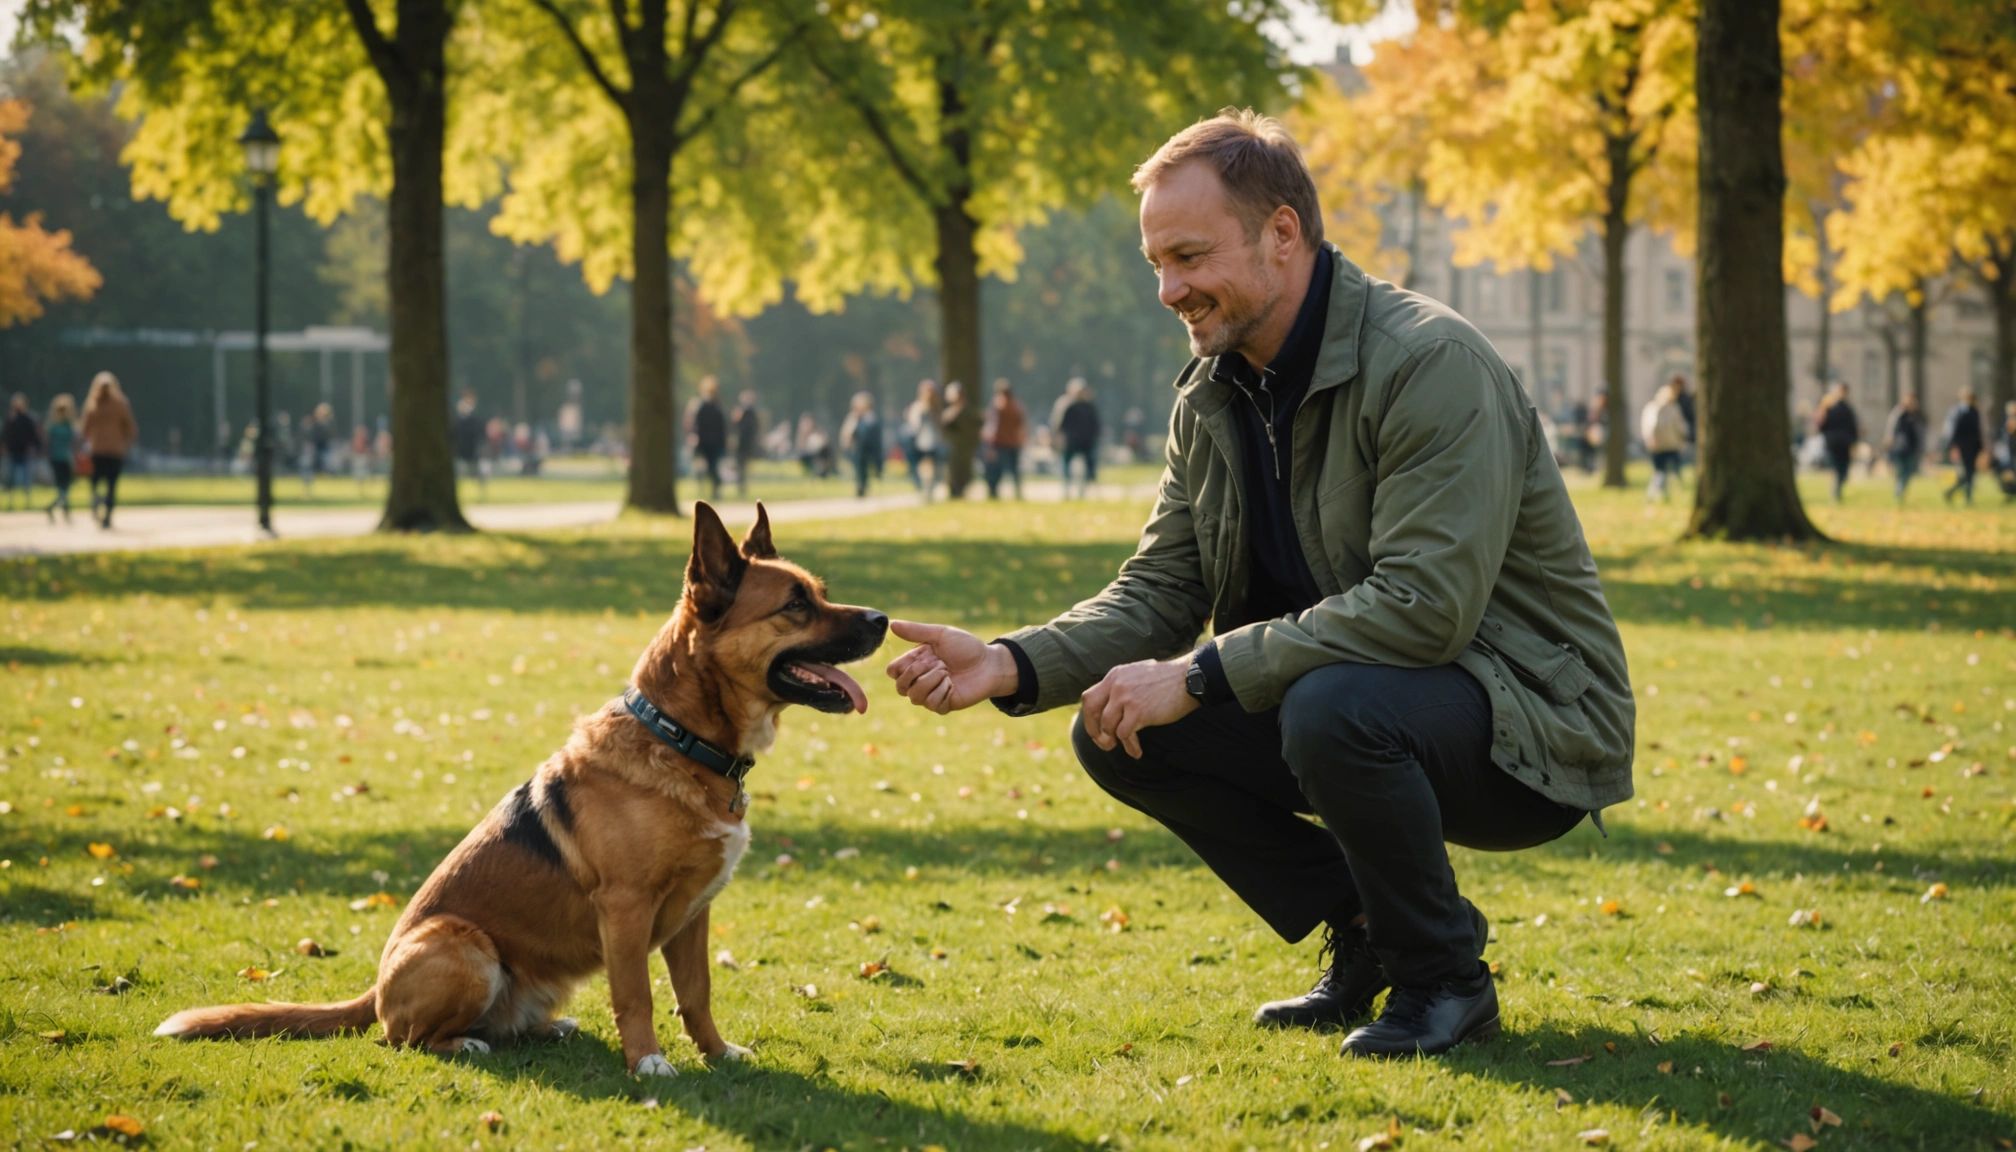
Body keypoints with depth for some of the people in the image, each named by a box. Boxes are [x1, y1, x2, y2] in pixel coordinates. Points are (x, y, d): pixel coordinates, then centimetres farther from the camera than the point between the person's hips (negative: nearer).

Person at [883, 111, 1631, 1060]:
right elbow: (1160, 589, 4)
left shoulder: (1430, 363, -23)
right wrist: (1012, 666, -15)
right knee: (1116, 731, -7)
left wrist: (1199, 676, -29)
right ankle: (1365, 944, 6)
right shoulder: (1214, 394, 5)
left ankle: (1445, 979, -10)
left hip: (1528, 717, -8)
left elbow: (1426, 604, -31)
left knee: (1332, 709, -37)